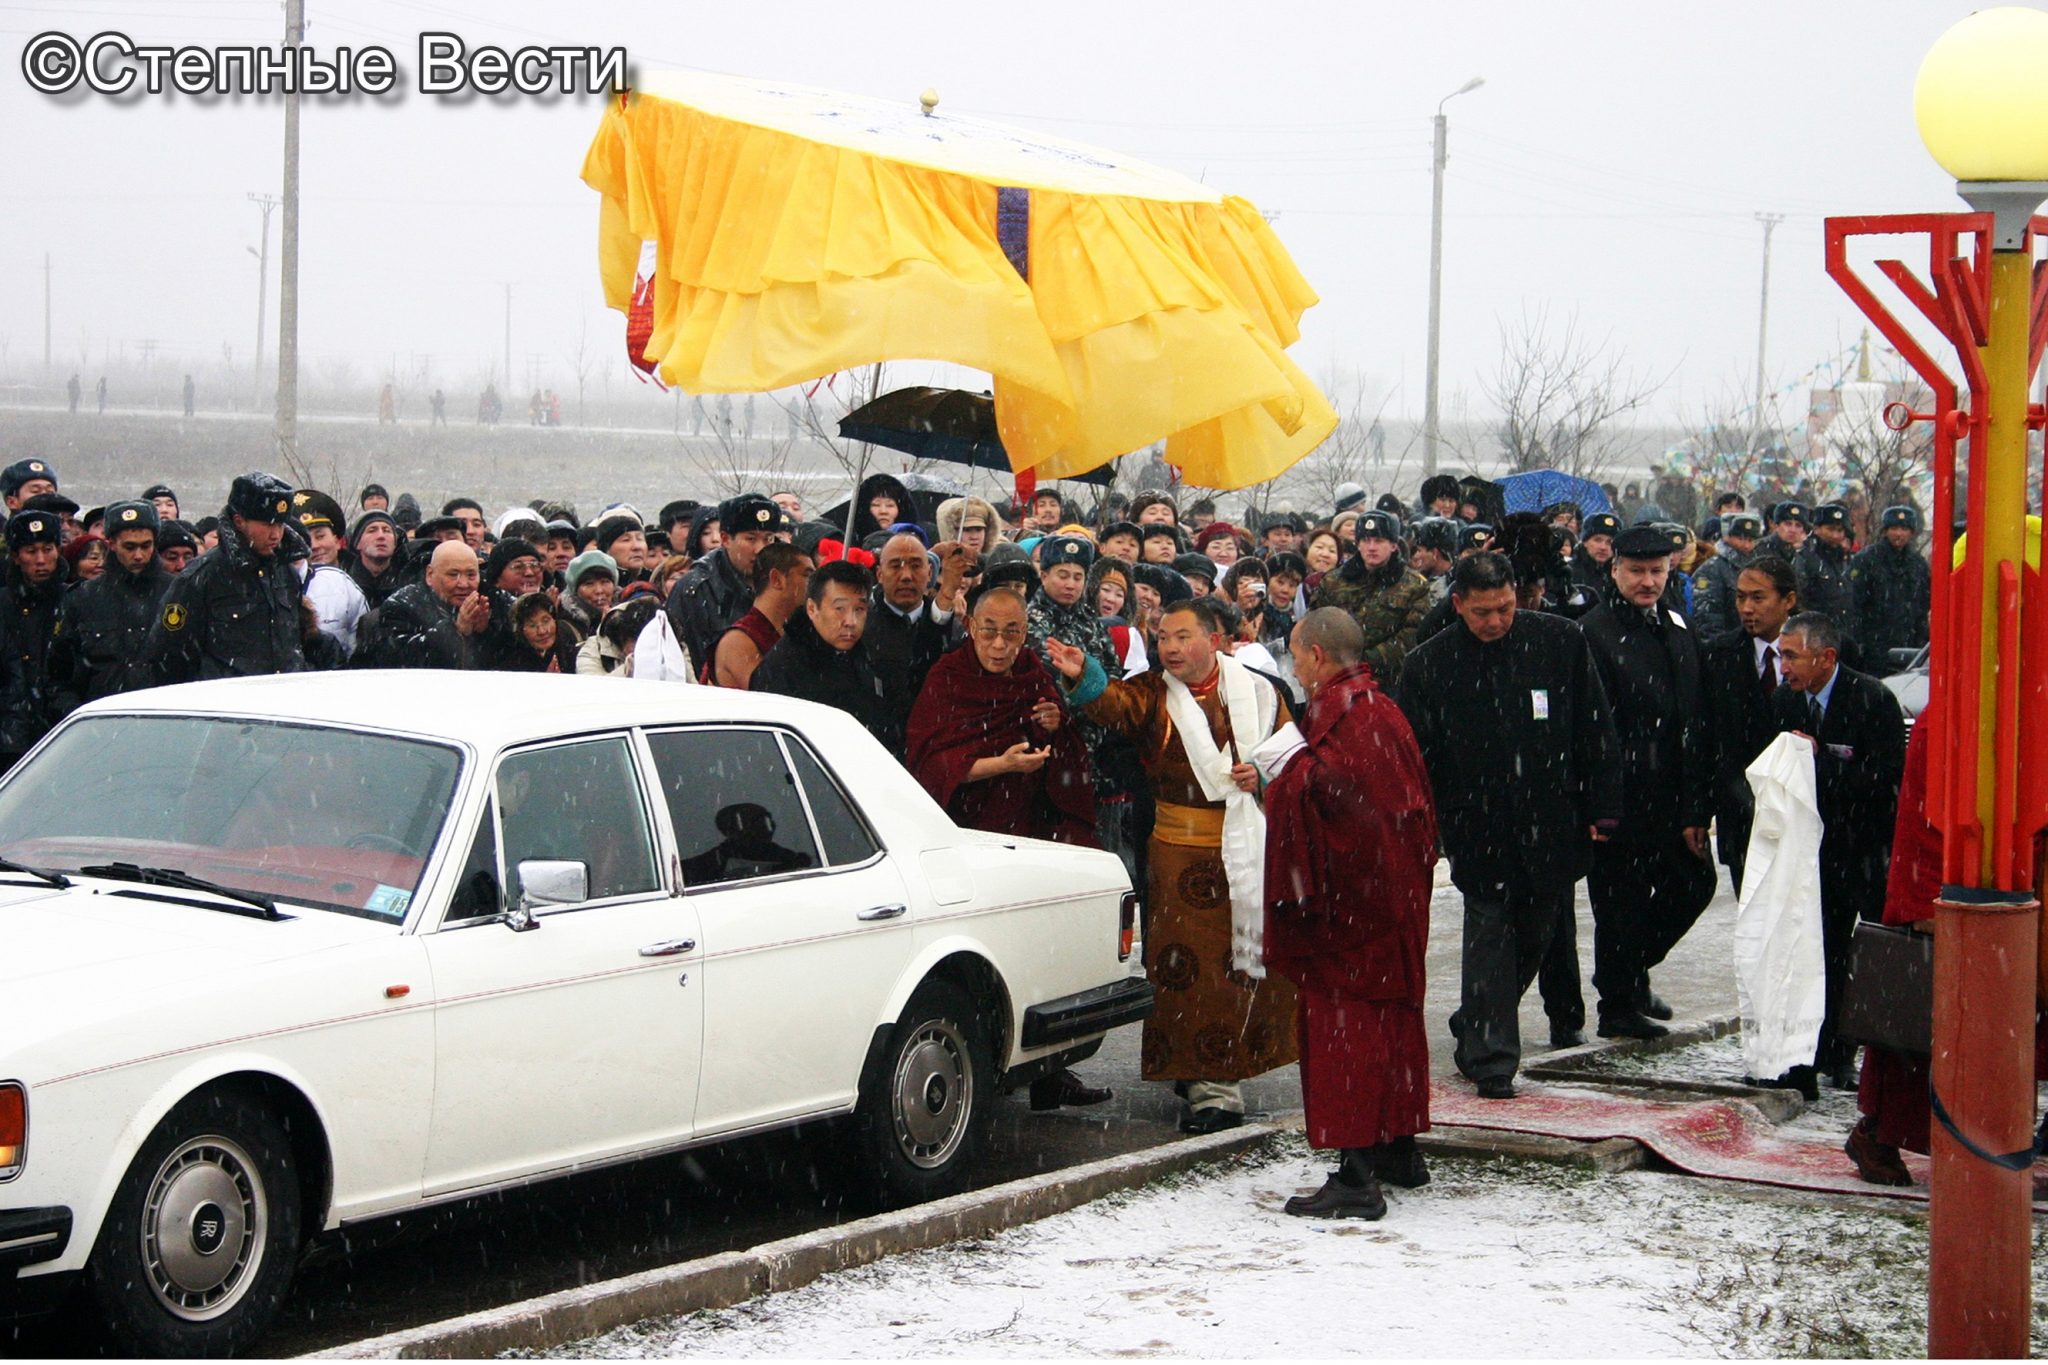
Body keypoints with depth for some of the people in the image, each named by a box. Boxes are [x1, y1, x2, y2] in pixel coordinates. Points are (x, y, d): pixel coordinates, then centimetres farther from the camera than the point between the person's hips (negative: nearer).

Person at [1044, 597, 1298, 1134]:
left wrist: (1264, 774, -9)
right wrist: (1083, 678, -40)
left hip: (1249, 849, 1)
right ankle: (1208, 1086, 2)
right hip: (1179, 855, -1)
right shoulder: (1153, 694, 3)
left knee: (1244, 966, 6)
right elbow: (1112, 704, -18)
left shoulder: (1257, 693, 5)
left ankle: (1226, 1070, 21)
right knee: (1185, 969, -4)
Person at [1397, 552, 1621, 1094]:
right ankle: (1489, 1057, 2)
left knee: (1539, 935, 12)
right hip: (1478, 827, -3)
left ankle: (1475, 1028, 33)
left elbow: (1595, 731, 5)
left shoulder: (1561, 642, -1)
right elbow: (1415, 756, 0)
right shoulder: (1429, 664, -4)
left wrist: (1602, 807, 2)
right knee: (1489, 935, -4)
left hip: (1552, 824, 3)